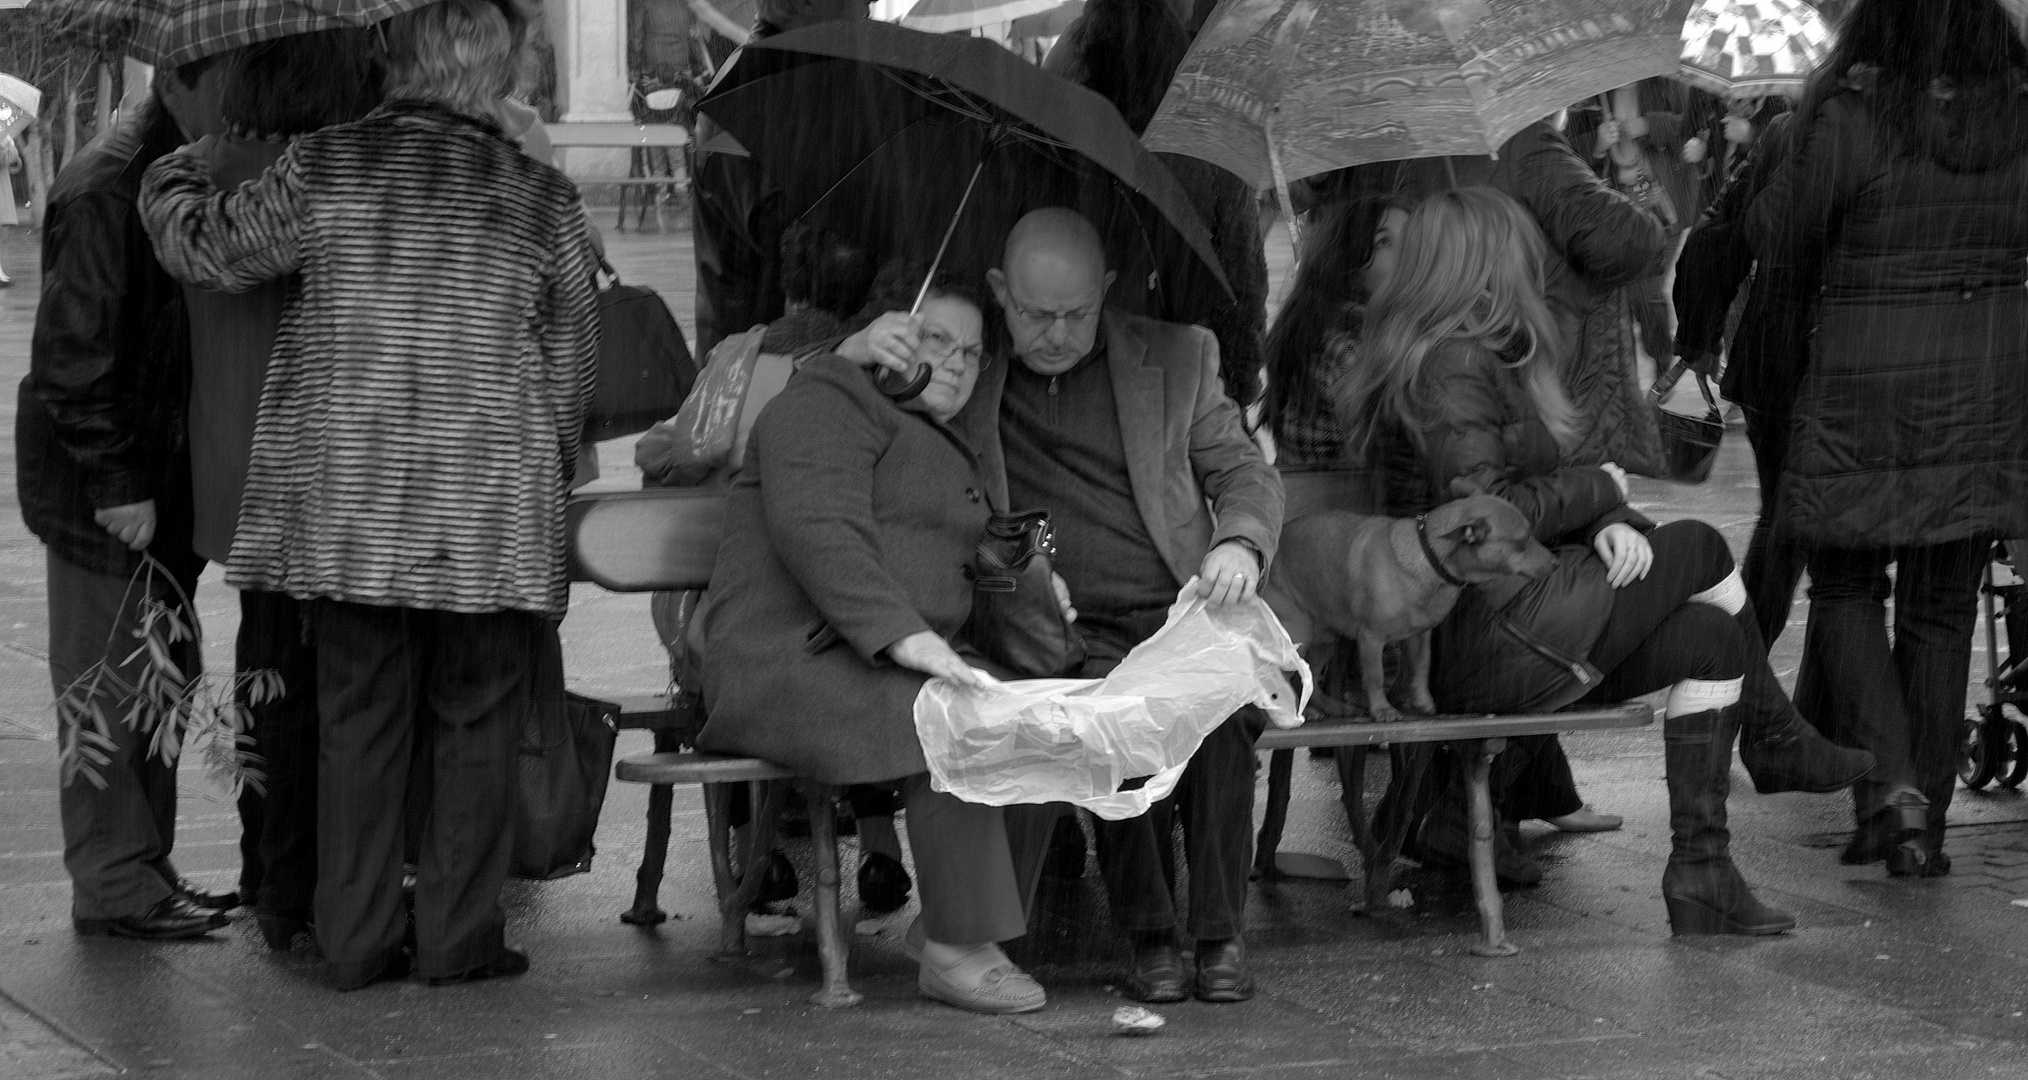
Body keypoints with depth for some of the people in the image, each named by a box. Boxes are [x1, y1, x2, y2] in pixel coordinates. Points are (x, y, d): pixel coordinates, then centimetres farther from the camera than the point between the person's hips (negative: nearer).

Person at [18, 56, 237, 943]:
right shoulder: (104, 192, -18)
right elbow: (72, 359, -19)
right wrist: (117, 485, -19)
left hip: (165, 487, 9)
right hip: (105, 498, -9)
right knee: (111, 687, -1)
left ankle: (146, 868, 24)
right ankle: (113, 886, 6)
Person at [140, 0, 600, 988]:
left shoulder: (326, 168, -2)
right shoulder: (539, 198, -1)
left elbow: (205, 250, 8)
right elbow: (573, 355, 7)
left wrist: (171, 181, 29)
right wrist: (549, 457, 23)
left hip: (347, 500, 1)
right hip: (489, 515, -1)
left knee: (356, 718, 9)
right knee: (476, 722, 8)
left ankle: (355, 939, 11)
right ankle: (459, 936, 9)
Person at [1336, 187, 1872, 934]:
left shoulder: (1487, 361, 19)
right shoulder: (1449, 367, -16)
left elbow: (1541, 492, 19)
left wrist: (1609, 525, -3)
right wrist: (1598, 490, -7)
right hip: (1487, 641, -10)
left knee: (1711, 636, 3)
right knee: (1700, 550, 0)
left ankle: (1700, 873, 7)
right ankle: (1777, 745, 19)